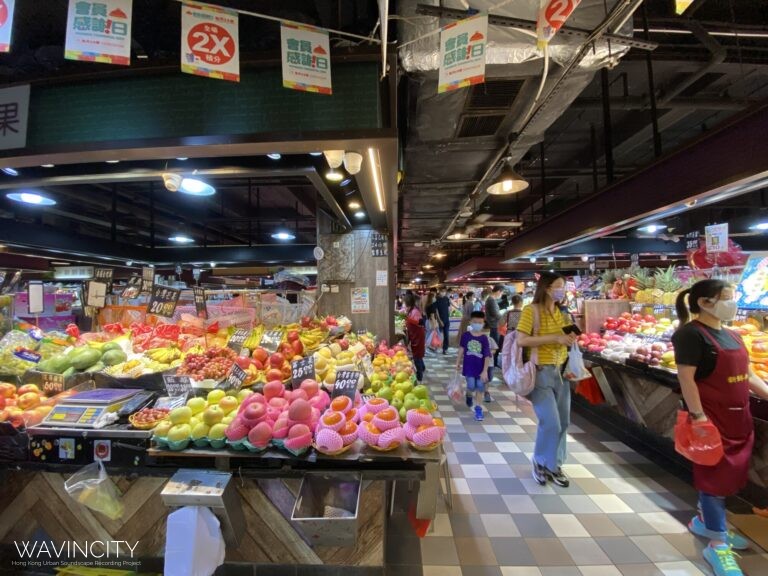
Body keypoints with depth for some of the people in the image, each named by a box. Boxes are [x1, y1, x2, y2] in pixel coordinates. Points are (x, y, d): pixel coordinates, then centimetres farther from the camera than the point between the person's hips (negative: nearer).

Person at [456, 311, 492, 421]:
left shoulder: (484, 338, -9)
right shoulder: (466, 335, -5)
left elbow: (487, 356, -9)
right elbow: (461, 349, 7)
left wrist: (485, 371, -14)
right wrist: (458, 362, 11)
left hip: (480, 368, 0)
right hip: (469, 366, 0)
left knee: (480, 387, 5)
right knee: (471, 386, -8)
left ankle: (478, 408, 21)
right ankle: (469, 396, 28)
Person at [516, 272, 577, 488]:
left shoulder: (560, 313, 10)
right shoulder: (532, 310, -12)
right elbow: (521, 340, -21)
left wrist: (570, 339, 1)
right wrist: (554, 338, -22)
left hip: (560, 371, 8)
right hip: (540, 372, -7)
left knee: (563, 422, 12)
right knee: (550, 422, -7)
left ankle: (554, 465, 30)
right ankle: (541, 462, 18)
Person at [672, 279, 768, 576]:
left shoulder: (732, 336, 12)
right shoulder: (691, 334, -17)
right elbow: (686, 378, -21)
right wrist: (697, 416, -23)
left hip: (738, 417, 9)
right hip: (710, 418, -9)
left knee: (730, 474, 18)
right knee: (715, 475, 1)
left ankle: (704, 521, 37)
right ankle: (717, 544, 16)